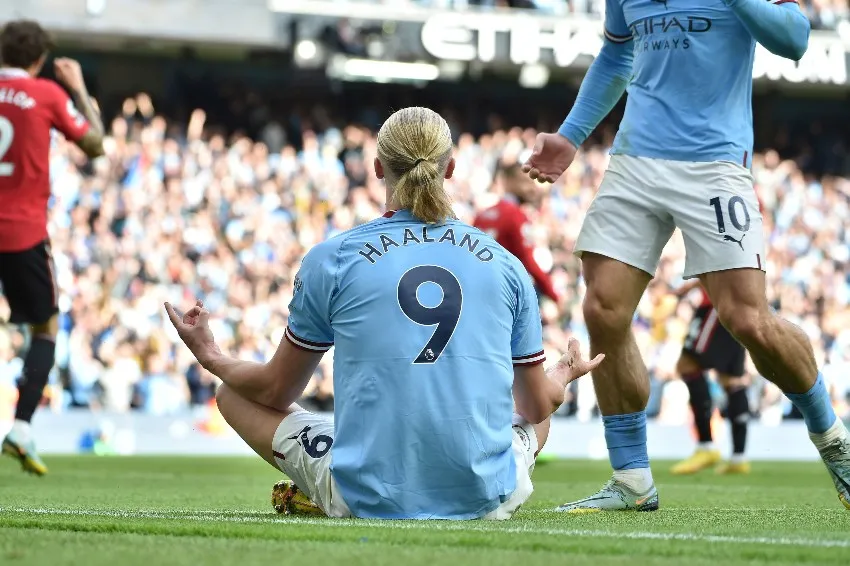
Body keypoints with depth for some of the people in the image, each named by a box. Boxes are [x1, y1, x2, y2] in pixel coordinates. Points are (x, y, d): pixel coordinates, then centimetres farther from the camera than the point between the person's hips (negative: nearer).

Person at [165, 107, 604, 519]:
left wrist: (210, 357, 31)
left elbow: (277, 391, 10)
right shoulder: (506, 266, 5)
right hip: (483, 500, 2)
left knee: (234, 394, 20)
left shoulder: (330, 260, -1)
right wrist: (563, 377, 41)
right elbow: (537, 405, 15)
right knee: (538, 421, 37)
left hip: (369, 498, -2)